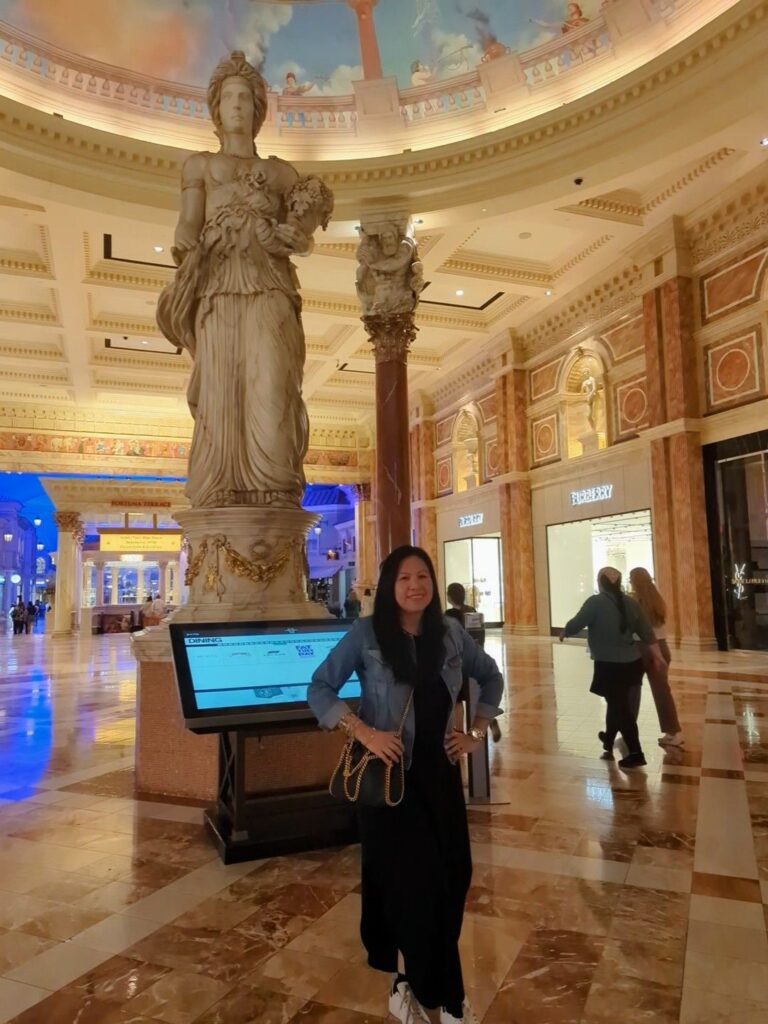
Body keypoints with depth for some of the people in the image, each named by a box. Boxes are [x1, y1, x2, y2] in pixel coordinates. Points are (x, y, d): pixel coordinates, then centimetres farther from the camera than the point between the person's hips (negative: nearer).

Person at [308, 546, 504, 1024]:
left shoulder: (451, 633, -1)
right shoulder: (366, 634, -13)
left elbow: (491, 678, 15)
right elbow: (319, 689, -13)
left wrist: (478, 732, 5)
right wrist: (364, 732, -22)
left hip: (440, 771, 5)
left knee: (454, 875, 11)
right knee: (416, 882, 3)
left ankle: (414, 983, 35)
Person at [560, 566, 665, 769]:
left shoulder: (596, 602, -14)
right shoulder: (631, 603, 3)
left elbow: (576, 625, -11)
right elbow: (647, 632, 7)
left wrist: (564, 633, 10)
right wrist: (657, 655, 16)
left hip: (609, 665, -7)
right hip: (632, 662, 7)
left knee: (620, 708, 2)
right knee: (618, 703, 23)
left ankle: (636, 754, 3)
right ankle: (608, 741, 41)